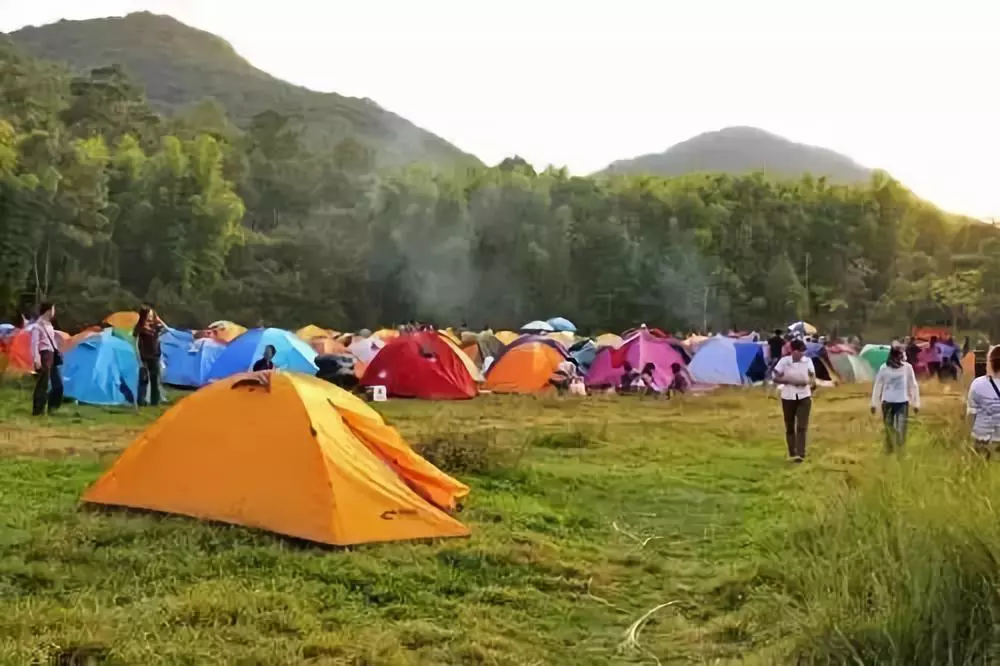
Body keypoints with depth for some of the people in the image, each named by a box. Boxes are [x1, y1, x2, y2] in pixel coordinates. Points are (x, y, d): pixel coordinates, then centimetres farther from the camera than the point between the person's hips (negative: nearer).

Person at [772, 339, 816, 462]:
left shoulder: (808, 361, -1)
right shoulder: (784, 361, -7)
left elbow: (813, 379, 3)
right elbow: (776, 379, -4)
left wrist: (808, 382, -20)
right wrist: (789, 381, -20)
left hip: (804, 396, 0)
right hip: (788, 397, 0)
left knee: (802, 426, -9)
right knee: (790, 427, 8)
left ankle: (800, 454, -12)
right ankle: (792, 453, 21)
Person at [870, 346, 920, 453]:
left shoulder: (907, 367, -6)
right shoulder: (884, 368, -7)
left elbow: (913, 385, 1)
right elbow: (877, 386, 1)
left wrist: (916, 403, 3)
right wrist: (874, 404, 2)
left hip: (903, 402, 0)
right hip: (887, 402, 0)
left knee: (901, 430, -5)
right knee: (889, 429, 8)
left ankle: (900, 452, 7)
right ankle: (889, 451, 23)